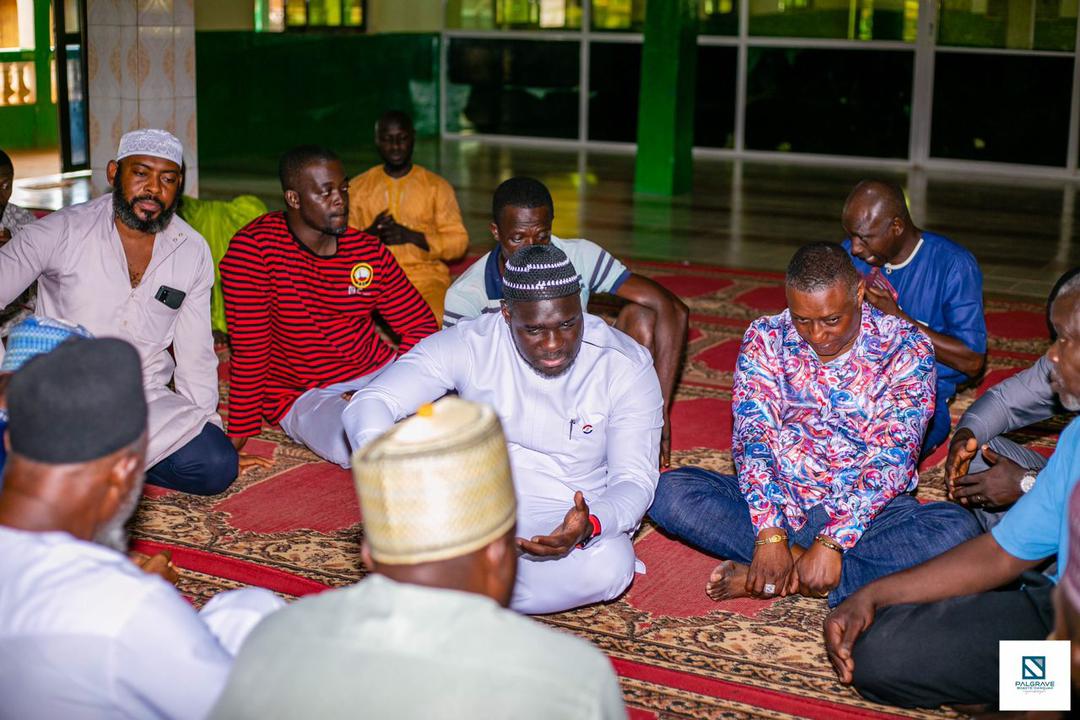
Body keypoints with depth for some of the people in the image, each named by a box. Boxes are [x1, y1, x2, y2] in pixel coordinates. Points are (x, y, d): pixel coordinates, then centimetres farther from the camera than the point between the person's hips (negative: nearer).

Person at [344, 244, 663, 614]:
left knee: (610, 563, -36)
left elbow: (636, 480, -13)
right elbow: (368, 404, -21)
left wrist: (590, 524, -38)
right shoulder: (470, 345, -13)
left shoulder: (626, 367, -11)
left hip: (569, 522, 0)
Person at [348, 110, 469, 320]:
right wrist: (370, 233, -11)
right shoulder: (357, 187, 12)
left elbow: (459, 242, 2)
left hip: (426, 277, -1)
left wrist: (411, 236, -12)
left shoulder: (437, 186, 7)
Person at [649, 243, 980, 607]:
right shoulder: (766, 338, -4)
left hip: (867, 510, 0)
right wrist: (770, 535, -25)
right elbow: (752, 437, -11)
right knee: (670, 492, -21)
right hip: (779, 500, 1)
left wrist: (832, 542, -25)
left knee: (958, 529, -31)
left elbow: (894, 458, -16)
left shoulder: (906, 348, -9)